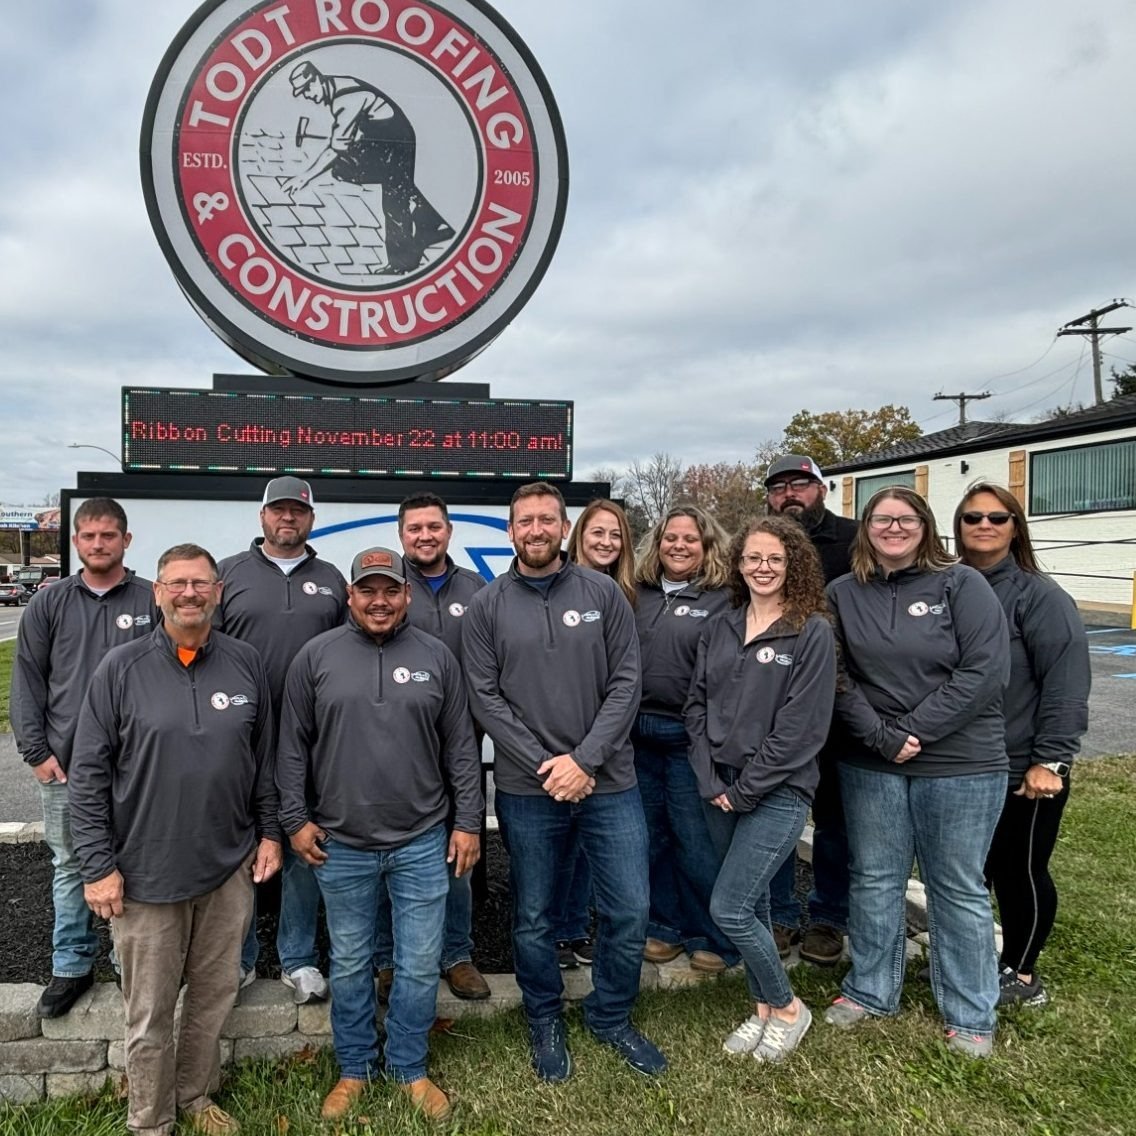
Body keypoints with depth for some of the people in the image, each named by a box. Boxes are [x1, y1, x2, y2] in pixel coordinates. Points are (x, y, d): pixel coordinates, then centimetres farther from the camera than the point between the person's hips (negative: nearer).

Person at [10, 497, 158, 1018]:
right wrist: (37, 752, -2)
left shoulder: (153, 601, -2)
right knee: (69, 867, 12)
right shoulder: (49, 603, 4)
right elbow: (27, 681, 5)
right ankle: (72, 966, 27)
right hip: (64, 765, 2)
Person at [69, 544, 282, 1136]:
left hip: (230, 866, 3)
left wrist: (269, 831, 7)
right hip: (146, 872, -2)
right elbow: (88, 774, -5)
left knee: (215, 997, 17)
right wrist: (98, 865, -8)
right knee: (150, 1013, 12)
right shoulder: (121, 669, -8)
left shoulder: (245, 663, -1)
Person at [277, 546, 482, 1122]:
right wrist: (295, 819, -1)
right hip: (341, 844, 0)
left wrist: (468, 821, 1)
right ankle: (353, 1070, 35)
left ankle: (409, 1069, 31)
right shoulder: (316, 656, -2)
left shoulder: (437, 656, 0)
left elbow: (460, 749, 3)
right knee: (350, 964, 15)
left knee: (420, 965, 10)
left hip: (422, 842, 0)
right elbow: (292, 746, 3)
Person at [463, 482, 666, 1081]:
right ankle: (545, 1022, 37)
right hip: (526, 789, 0)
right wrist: (545, 764, -12)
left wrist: (585, 760, -12)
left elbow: (626, 683, -3)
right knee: (533, 917, 13)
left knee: (630, 910, 7)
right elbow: (485, 697, -5)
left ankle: (611, 1017, 33)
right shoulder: (486, 606, 0)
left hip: (608, 782, 1)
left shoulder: (604, 593, 1)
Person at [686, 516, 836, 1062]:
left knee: (728, 909, -7)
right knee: (752, 904, 14)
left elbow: (802, 725, -13)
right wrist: (710, 781, -4)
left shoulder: (812, 631, -9)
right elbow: (697, 706, 7)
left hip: (776, 791, -5)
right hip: (720, 789, 5)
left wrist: (746, 788, -12)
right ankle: (764, 1010, 33)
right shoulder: (718, 629, 8)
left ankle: (786, 1007, 17)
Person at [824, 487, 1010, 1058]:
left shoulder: (962, 584, -6)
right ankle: (870, 990, 33)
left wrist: (914, 730, -15)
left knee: (957, 888, 11)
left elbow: (985, 671, -13)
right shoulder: (843, 594, 3)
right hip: (870, 765, 3)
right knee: (873, 880, 15)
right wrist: (879, 735, -14)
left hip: (961, 766, -2)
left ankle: (971, 1015, 28)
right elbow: (838, 677, -1)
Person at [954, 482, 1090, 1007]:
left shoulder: (1039, 596, -11)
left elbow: (1066, 684, -15)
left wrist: (1049, 760, -19)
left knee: (1019, 871, 10)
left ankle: (1020, 975, 28)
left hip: (1023, 772, -5)